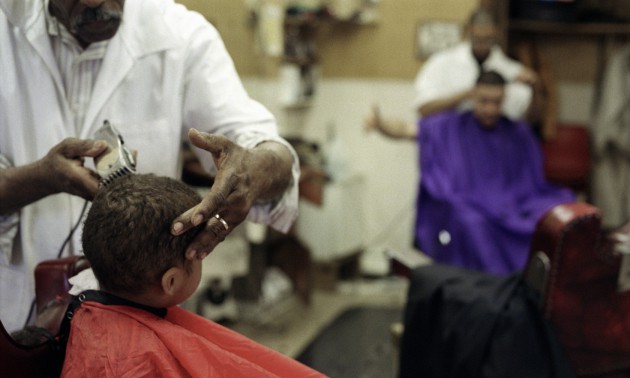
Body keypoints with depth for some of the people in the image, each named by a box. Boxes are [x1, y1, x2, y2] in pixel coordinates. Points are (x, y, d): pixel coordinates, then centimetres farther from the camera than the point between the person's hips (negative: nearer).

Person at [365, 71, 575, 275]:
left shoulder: (519, 134, 16)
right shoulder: (451, 126, 7)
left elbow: (534, 182, 17)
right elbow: (406, 130, -4)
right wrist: (379, 123, -24)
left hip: (510, 208, 3)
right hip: (464, 210, -2)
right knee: (471, 223, -38)